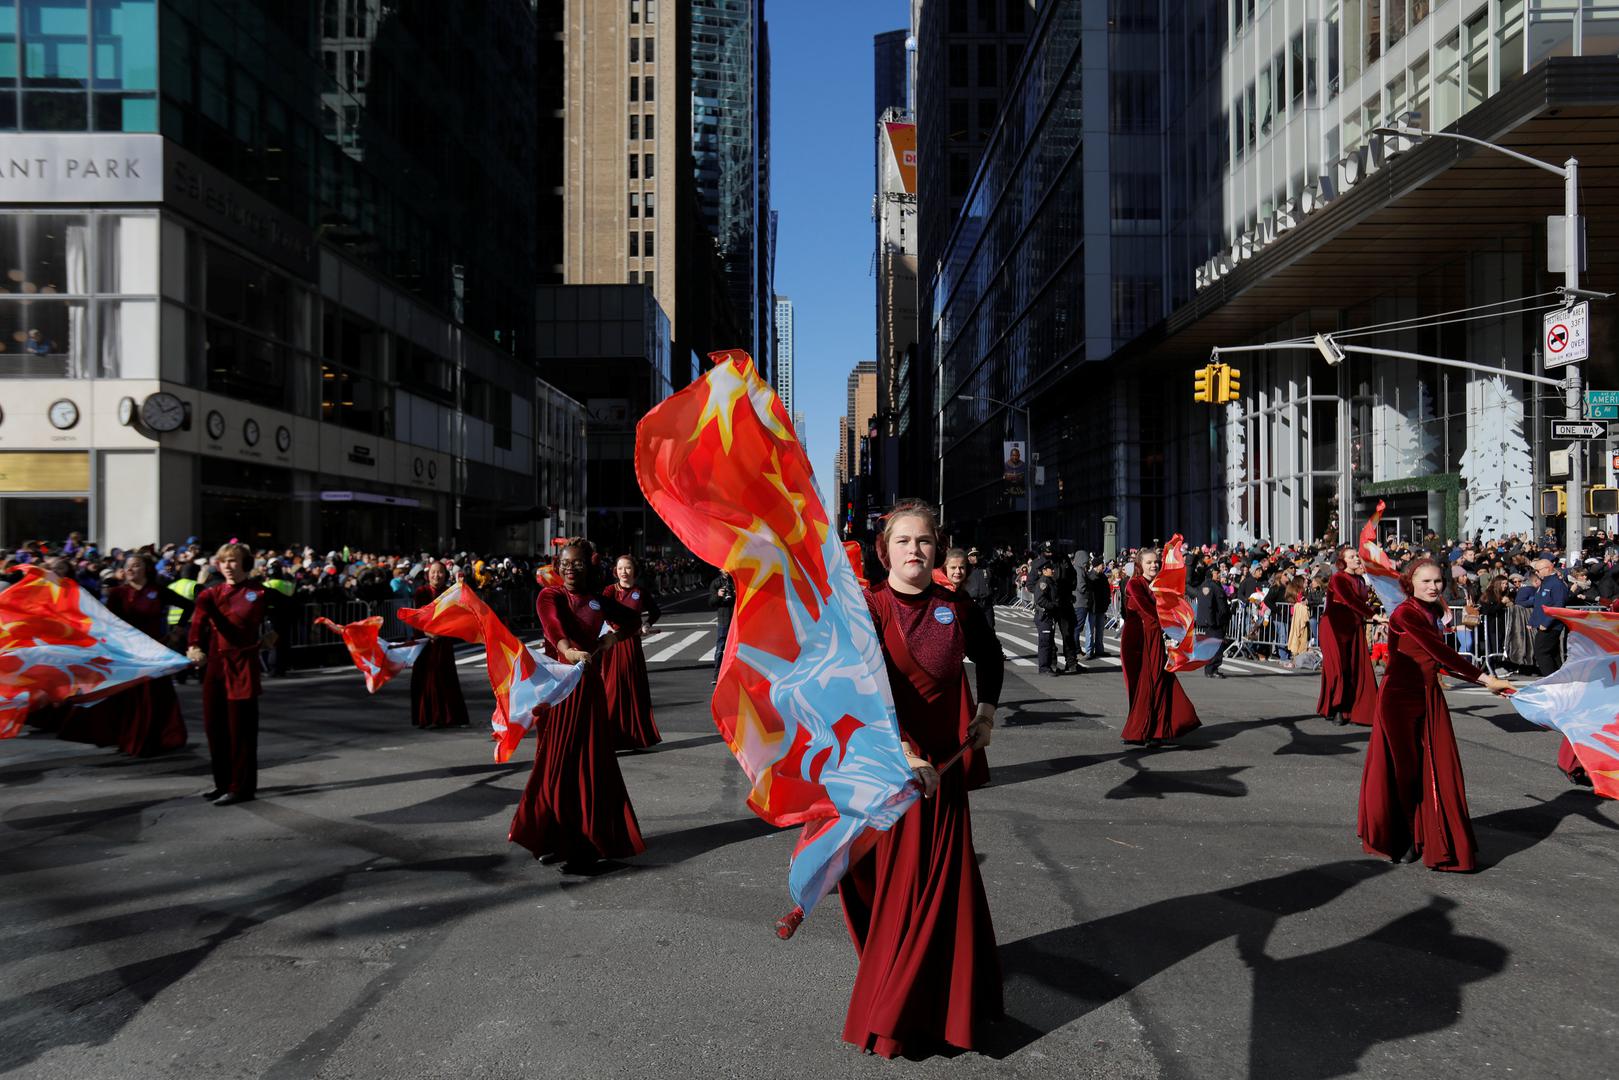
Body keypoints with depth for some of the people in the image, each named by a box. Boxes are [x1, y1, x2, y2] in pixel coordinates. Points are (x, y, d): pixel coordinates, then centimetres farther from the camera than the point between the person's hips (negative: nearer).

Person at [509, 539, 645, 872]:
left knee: (590, 762, 1)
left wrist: (613, 637, 4)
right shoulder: (550, 596, -2)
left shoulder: (597, 599, 8)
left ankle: (584, 844, 8)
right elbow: (553, 625, -24)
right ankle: (553, 840, 14)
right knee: (557, 761, 2)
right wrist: (569, 651, -44)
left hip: (589, 685, 2)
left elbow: (633, 620, 23)